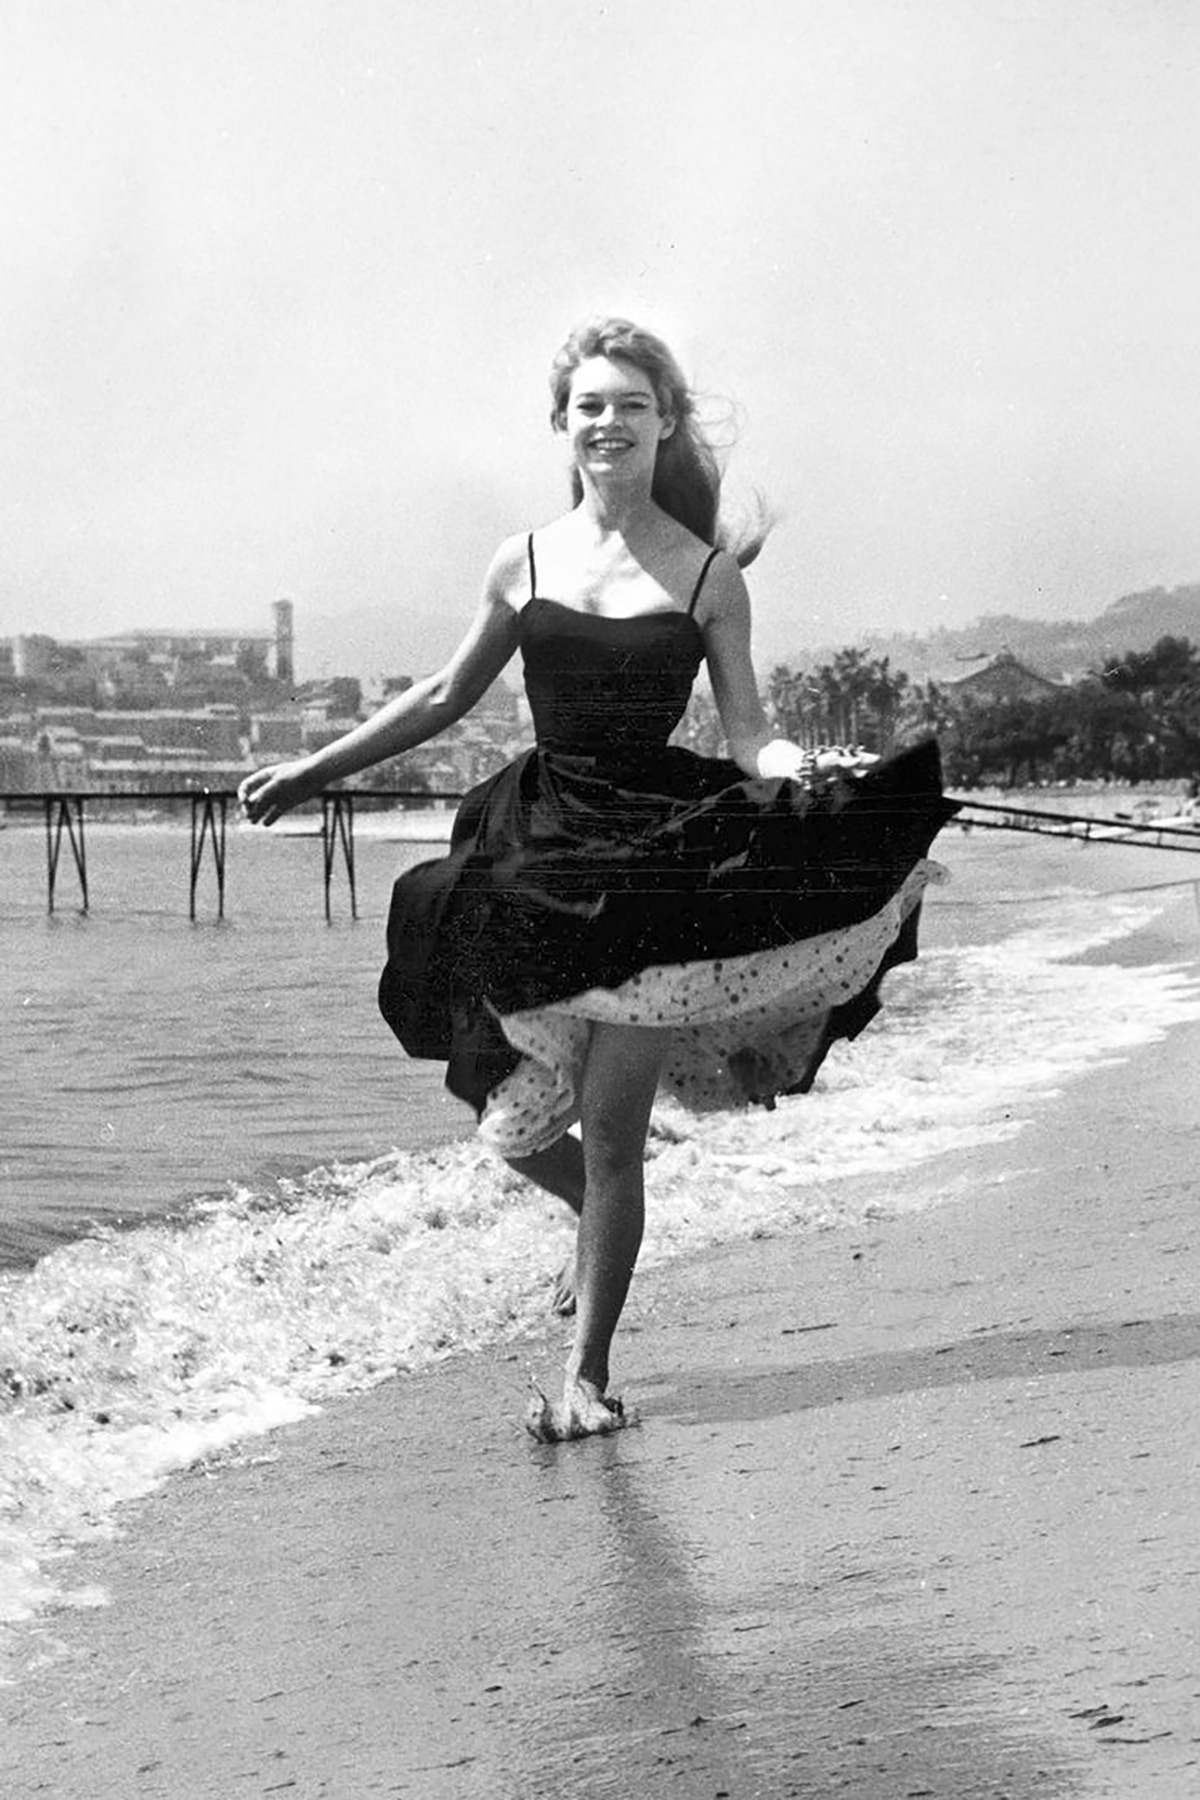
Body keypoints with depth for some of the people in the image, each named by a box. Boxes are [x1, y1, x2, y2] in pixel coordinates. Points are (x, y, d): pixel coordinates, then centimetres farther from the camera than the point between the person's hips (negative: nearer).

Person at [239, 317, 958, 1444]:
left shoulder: (708, 574, 0)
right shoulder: (524, 564, 6)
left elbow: (747, 733, 0)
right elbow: (445, 698, 17)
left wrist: (806, 780, -22)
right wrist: (312, 771, 18)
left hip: (656, 862, -3)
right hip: (540, 858, 3)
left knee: (612, 1130, -6)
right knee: (516, 1128, 5)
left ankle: (585, 1374, 7)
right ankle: (600, 1225, 40)